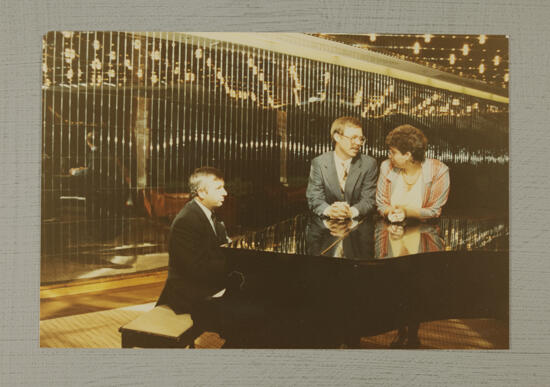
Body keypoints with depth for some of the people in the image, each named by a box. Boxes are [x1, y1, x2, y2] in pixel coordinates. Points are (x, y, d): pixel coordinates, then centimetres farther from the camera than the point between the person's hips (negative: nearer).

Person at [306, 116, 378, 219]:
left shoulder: (369, 164, 2)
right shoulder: (318, 163, 1)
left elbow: (369, 199, -2)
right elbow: (314, 199, -2)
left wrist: (351, 212, -23)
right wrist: (329, 210, -24)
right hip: (327, 222, 0)